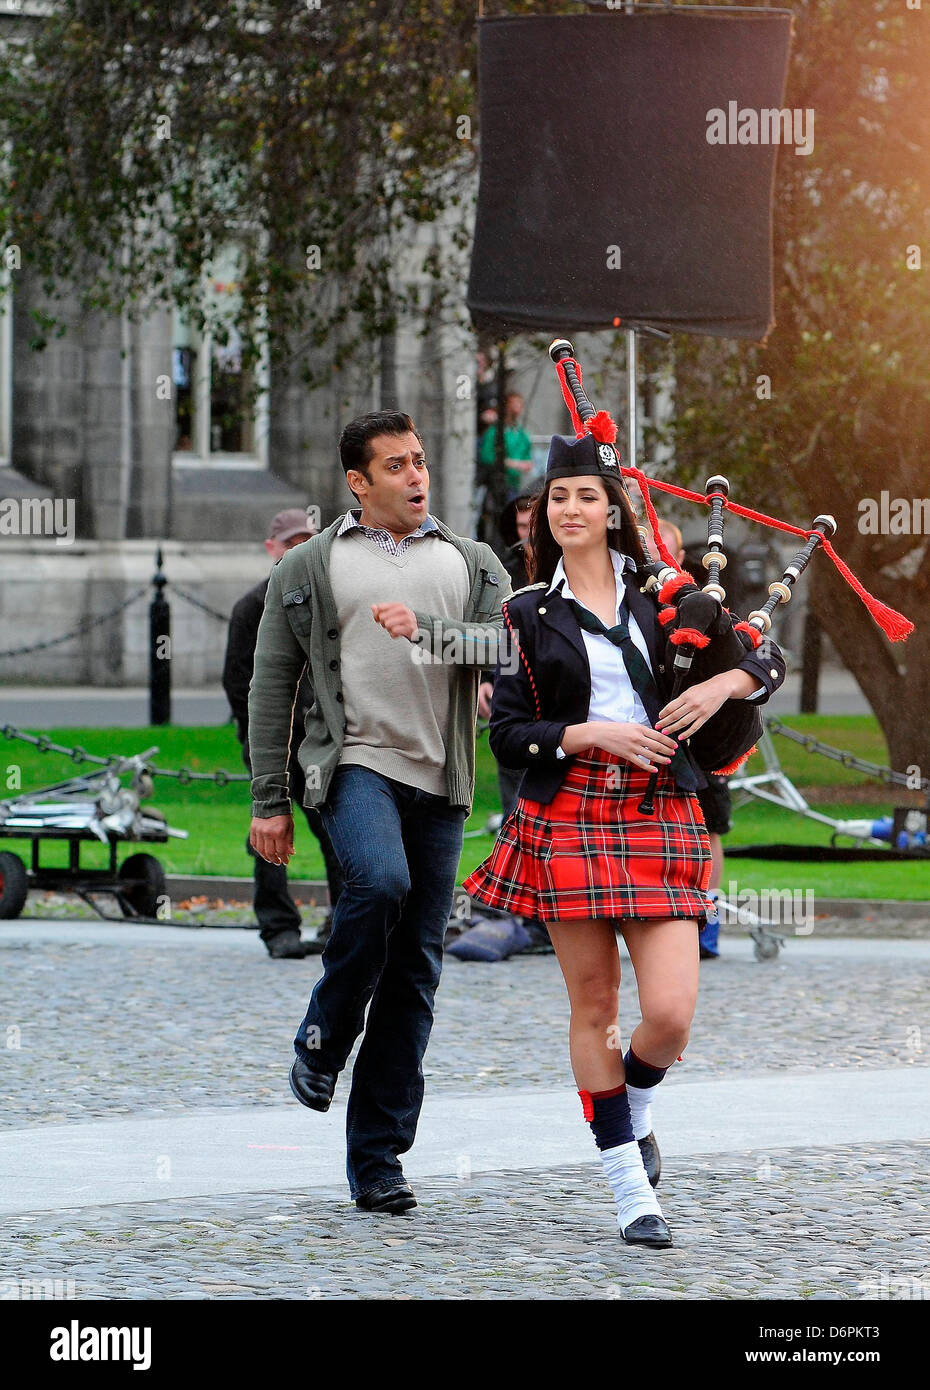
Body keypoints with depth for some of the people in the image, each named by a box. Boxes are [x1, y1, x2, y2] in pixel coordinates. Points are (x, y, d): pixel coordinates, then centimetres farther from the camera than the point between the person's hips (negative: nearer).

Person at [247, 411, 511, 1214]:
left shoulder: (470, 563, 15)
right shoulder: (309, 568, 9)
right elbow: (272, 686, 9)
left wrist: (427, 632, -17)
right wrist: (270, 802, 4)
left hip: (439, 782, 3)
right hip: (354, 763, -3)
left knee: (416, 969, 1)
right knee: (380, 881, -33)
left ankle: (377, 1159, 6)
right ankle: (323, 1042, -9)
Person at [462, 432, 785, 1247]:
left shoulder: (660, 597, 10)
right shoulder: (528, 615, 6)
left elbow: (770, 662, 16)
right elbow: (509, 736, 2)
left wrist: (722, 685, -4)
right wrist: (593, 735, -12)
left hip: (660, 816, 1)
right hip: (569, 819, -1)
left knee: (671, 1013, -10)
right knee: (594, 1005, 1)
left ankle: (633, 1112, 23)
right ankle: (631, 1188, 9)